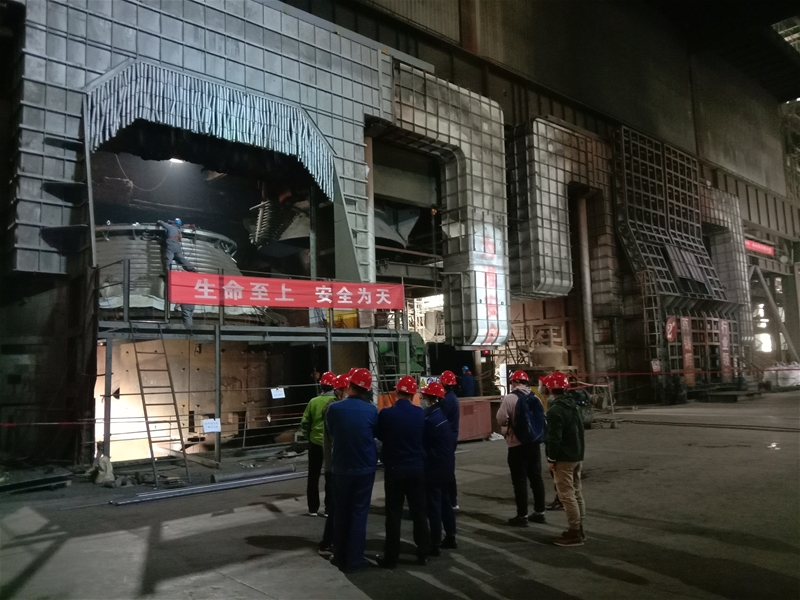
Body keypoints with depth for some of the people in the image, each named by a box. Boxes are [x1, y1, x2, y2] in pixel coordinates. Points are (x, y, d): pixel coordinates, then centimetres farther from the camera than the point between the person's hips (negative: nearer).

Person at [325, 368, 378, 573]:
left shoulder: (334, 408, -13)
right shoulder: (371, 410, -12)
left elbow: (331, 432, 4)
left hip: (341, 467, 1)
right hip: (365, 467, 0)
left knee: (341, 513, 15)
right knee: (359, 513, 7)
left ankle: (340, 557, 24)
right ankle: (353, 561, 11)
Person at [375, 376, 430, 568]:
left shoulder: (386, 414, -14)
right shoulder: (420, 413, -7)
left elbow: (379, 436, 3)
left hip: (394, 468, -2)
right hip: (417, 468, 2)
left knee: (394, 514, 6)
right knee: (419, 511, 12)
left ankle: (391, 557, 12)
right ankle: (423, 554, 20)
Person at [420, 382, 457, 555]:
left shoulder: (429, 419, -20)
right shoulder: (441, 415, 7)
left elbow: (423, 444, -16)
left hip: (434, 469, -9)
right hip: (446, 466, 9)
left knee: (433, 506, -2)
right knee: (445, 502, 18)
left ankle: (435, 545, 4)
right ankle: (450, 538, 27)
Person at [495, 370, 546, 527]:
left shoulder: (509, 398, -13)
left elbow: (501, 419, -17)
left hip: (517, 444, -6)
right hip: (534, 442, 6)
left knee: (519, 480, 0)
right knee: (536, 477, 13)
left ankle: (522, 516, 3)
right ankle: (539, 512, 20)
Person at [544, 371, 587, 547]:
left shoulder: (555, 410, -19)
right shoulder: (573, 405, 10)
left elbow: (554, 438, -22)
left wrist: (551, 458, -13)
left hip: (564, 458, -10)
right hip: (577, 455, 10)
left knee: (567, 495, -4)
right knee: (576, 492, 15)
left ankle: (574, 533, -1)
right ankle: (579, 529, 23)